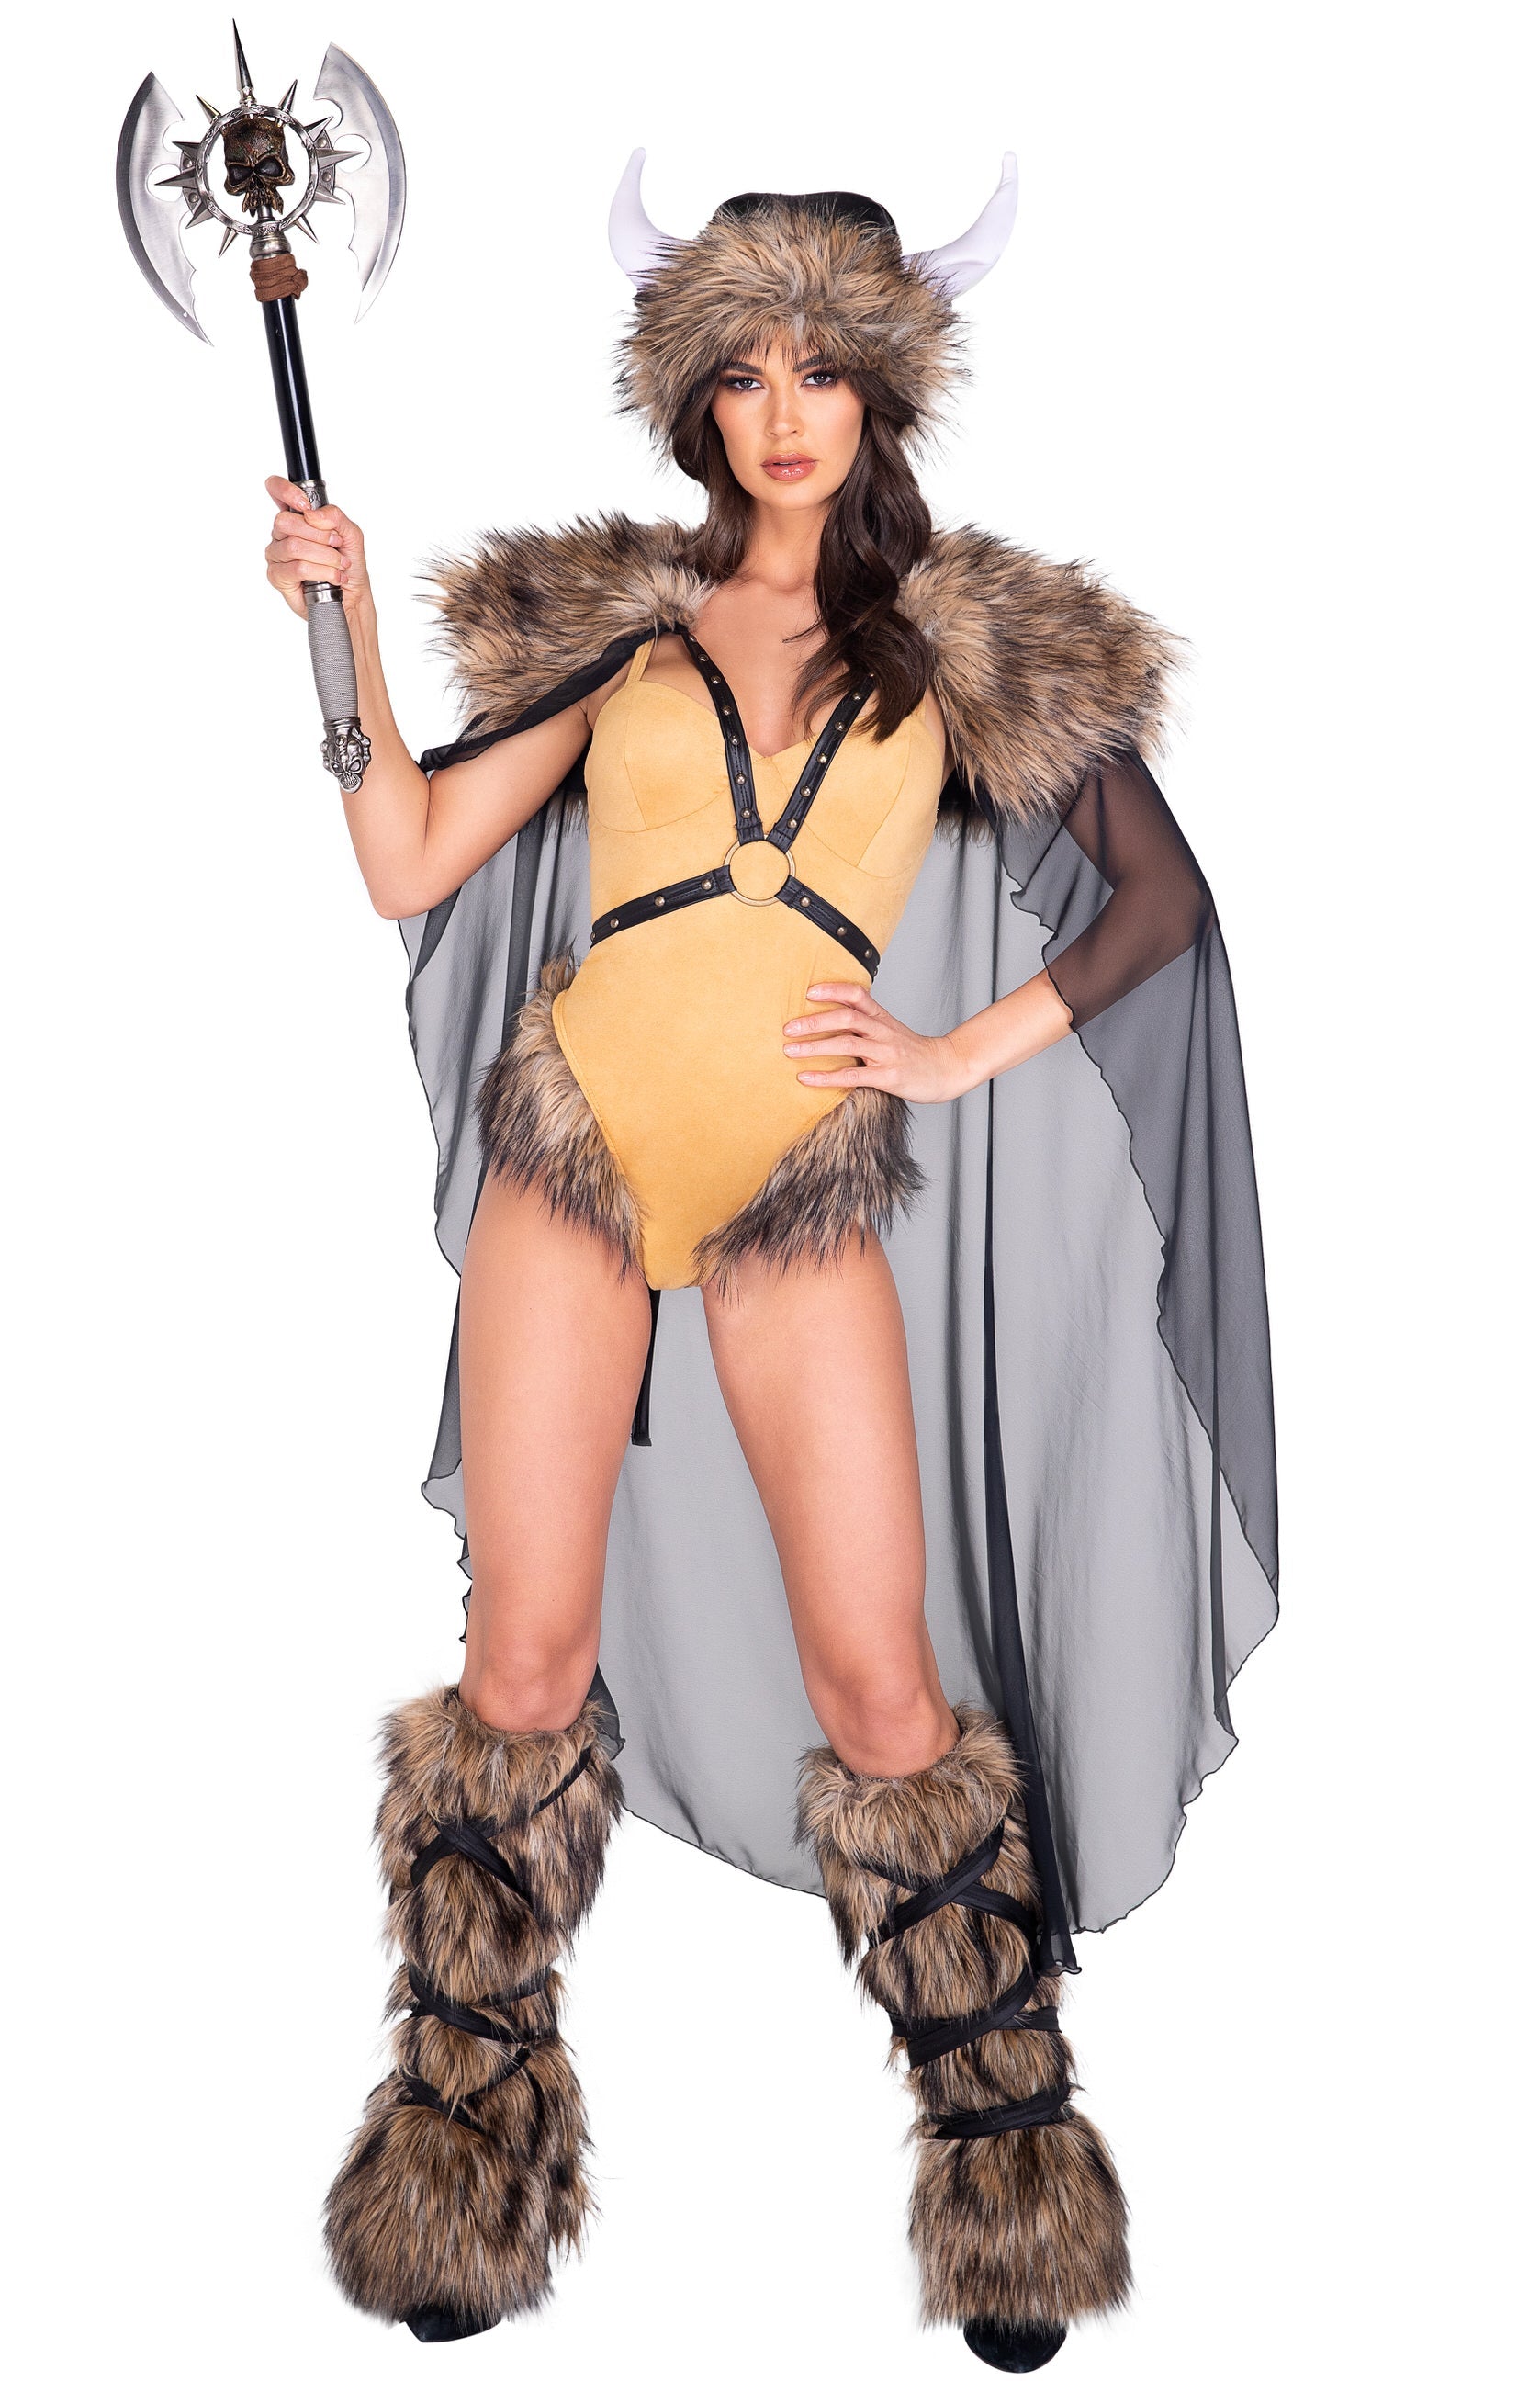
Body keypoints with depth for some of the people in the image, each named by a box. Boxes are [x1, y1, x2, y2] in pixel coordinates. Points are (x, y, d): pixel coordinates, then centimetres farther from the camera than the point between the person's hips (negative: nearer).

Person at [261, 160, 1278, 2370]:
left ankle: (1006, 2157, 17)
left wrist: (963, 1047, -2)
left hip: (804, 1195, -1)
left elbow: (1165, 898, 7)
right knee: (528, 1668, 3)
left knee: (885, 1687, -3)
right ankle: (470, 2123, 22)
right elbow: (410, 866, 2)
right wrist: (348, 617, -6)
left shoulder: (974, 640, 7)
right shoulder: (618, 618, 9)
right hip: (574, 1149, 1)